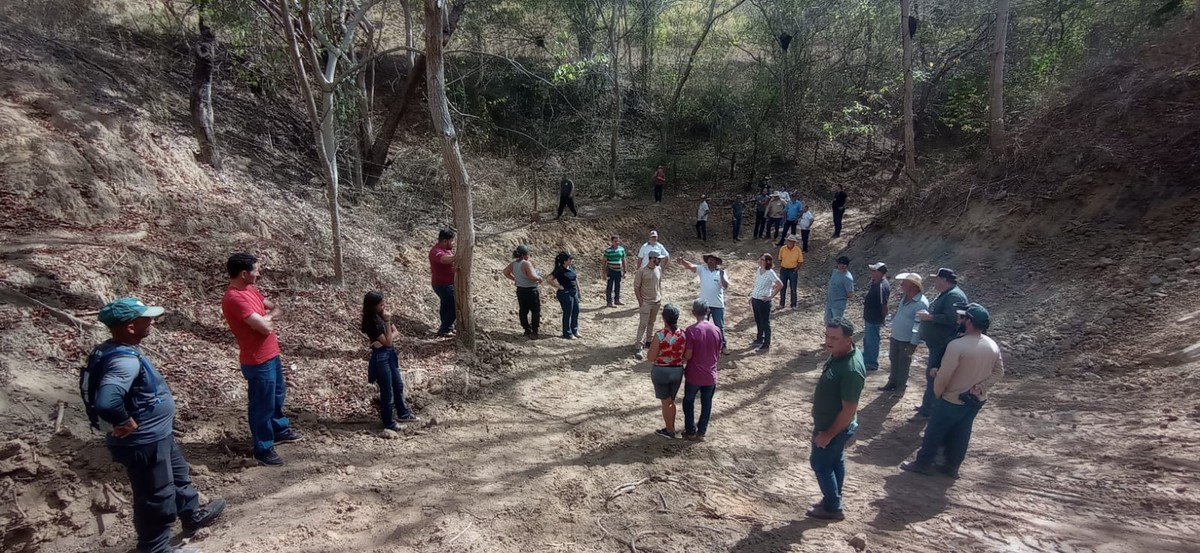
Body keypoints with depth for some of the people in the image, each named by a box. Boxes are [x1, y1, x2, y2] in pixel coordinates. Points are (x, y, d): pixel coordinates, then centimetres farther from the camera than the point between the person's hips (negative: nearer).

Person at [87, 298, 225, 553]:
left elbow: (106, 390, 18)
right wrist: (126, 423, -27)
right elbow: (106, 401, -46)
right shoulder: (125, 360, -31)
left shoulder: (113, 350, 1)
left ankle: (193, 515, 51)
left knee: (179, 476, 29)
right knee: (156, 497, 9)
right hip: (144, 444, -10)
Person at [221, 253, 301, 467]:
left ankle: (280, 430, 46)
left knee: (278, 395, 26)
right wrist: (268, 316, -6)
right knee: (262, 406, 5)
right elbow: (264, 326, -29)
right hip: (258, 362, -10)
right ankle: (263, 449, 21)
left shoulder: (250, 289, 5)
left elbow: (277, 308, 10)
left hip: (271, 355, 10)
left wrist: (265, 317, -11)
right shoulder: (234, 298, -26)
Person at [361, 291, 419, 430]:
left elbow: (395, 332, 3)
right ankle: (388, 422, 21)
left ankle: (403, 413, 38)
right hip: (381, 356, -8)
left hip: (390, 353, 9)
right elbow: (387, 341, -23)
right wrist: (387, 322, -23)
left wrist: (388, 340, -18)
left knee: (398, 385, 21)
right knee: (387, 391, 5)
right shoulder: (371, 323, -24)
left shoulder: (381, 316, 0)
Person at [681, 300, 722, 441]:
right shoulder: (716, 330, -5)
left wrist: (681, 359, 6)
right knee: (706, 404, 17)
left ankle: (690, 432, 23)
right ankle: (701, 432, 25)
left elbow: (688, 355, -16)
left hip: (694, 375, -3)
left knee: (689, 402, 17)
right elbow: (718, 354, 4)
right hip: (710, 375, 3)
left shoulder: (691, 330, -18)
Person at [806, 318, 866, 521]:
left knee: (820, 463, 8)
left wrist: (828, 434, -20)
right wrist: (821, 422, 19)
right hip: (828, 422, 9)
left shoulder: (851, 370, -35)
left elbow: (849, 410, -29)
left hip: (835, 428, -9)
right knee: (835, 462, 22)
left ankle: (832, 508, 25)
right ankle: (833, 501, 39)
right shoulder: (838, 354, -6)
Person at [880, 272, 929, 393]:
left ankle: (900, 387, 25)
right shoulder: (905, 298, 5)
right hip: (895, 337, 8)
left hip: (907, 341, -8)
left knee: (903, 365, 8)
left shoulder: (921, 303, -24)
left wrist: (913, 344, -24)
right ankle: (892, 383, 35)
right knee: (894, 361, 19)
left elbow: (918, 326, -24)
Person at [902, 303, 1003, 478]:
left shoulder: (957, 345, -26)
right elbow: (998, 372, 4)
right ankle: (951, 467, 28)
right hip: (977, 400, 6)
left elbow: (943, 375, -22)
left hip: (953, 400, -6)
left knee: (935, 431, 9)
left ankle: (923, 463, 19)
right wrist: (980, 388, -3)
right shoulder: (993, 345, -3)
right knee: (961, 434, 18)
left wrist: (937, 393, -5)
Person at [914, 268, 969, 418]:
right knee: (931, 374, 18)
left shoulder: (954, 296, -20)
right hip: (938, 344, 11)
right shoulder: (945, 294, 14)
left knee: (934, 376, -5)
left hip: (943, 345, -11)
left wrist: (930, 317, -23)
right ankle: (928, 406, 29)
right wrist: (927, 316, 10)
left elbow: (952, 319, -31)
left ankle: (928, 410, 2)